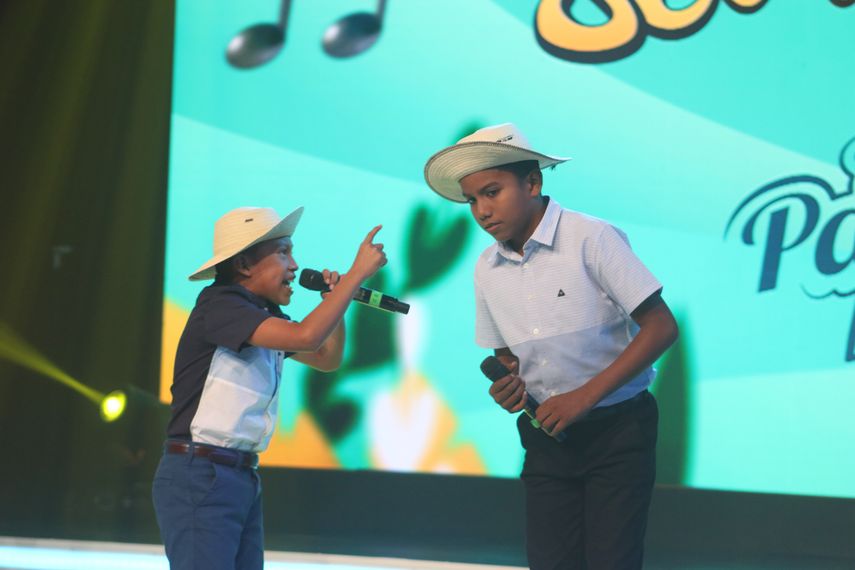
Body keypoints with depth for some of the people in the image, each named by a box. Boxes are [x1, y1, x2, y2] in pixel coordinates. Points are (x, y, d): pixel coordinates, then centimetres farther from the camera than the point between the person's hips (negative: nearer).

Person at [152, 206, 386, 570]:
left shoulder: (266, 318, 15)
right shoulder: (219, 305, -12)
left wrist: (335, 300, 10)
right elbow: (305, 337, -25)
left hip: (243, 479, 9)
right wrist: (357, 273, -16)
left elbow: (327, 359, 28)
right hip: (198, 477, -9)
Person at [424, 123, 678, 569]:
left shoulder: (591, 239, -13)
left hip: (616, 432, -5)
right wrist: (506, 387, -5)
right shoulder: (487, 268, 6)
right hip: (547, 436, 5)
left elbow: (661, 327, -14)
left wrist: (584, 396, -19)